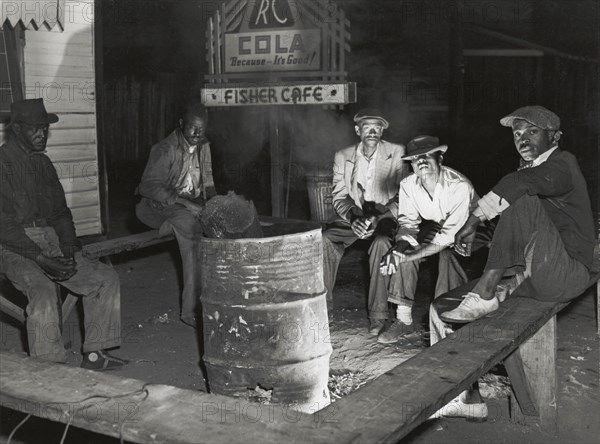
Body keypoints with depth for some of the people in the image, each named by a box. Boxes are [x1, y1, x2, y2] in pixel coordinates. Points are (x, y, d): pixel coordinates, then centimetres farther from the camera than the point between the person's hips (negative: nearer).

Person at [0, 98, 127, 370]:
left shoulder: (43, 163, 15)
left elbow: (60, 212, 17)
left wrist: (69, 250, -1)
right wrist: (41, 258, -22)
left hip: (49, 243, 8)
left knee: (106, 278, -1)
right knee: (43, 291, -34)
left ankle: (94, 355, 3)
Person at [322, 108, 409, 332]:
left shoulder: (396, 153, 0)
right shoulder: (342, 156, 7)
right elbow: (339, 197, 3)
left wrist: (378, 219, -22)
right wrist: (352, 217, -20)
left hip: (385, 216, -3)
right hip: (353, 216, 3)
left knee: (381, 242, -36)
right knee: (325, 239, -26)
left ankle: (378, 314, -29)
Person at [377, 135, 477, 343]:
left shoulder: (459, 186, -31)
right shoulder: (408, 185, -12)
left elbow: (450, 236, -33)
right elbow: (407, 222, -9)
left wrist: (407, 256, -38)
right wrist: (400, 246, -35)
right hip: (431, 230, 5)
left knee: (448, 255, -34)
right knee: (404, 249, -21)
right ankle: (403, 319, -14)